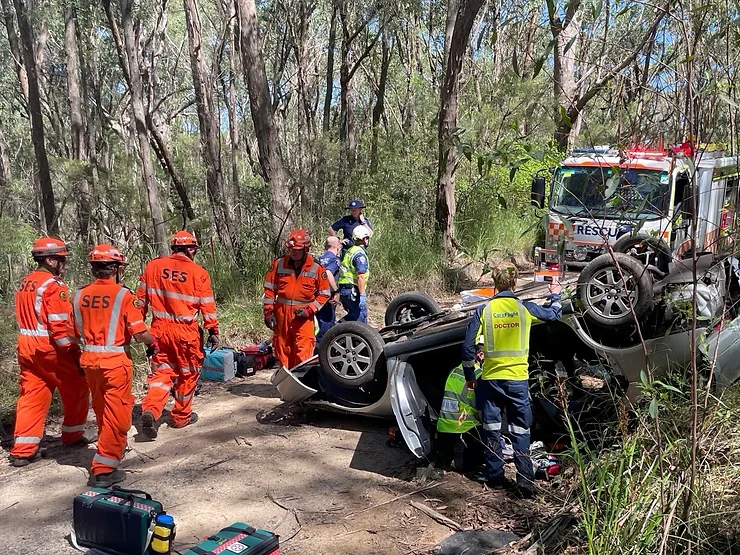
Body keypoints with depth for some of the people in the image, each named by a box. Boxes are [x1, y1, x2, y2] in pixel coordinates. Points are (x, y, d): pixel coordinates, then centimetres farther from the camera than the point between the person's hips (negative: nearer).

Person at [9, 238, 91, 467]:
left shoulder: (24, 284, 12)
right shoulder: (53, 285, -16)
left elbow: (25, 319, 16)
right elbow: (59, 325, -21)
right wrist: (73, 351, -16)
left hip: (27, 347, 8)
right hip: (51, 348, -8)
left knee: (32, 394, 9)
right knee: (76, 388, 12)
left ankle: (23, 449, 6)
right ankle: (73, 435, 24)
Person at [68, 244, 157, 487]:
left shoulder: (80, 295, 2)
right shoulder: (123, 294, -13)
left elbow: (73, 334, 8)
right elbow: (139, 332, -17)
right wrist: (153, 342, 4)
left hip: (89, 360, 6)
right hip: (115, 361, -6)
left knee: (102, 411, 22)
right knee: (116, 415, 2)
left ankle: (112, 449, 42)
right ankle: (103, 470, 2)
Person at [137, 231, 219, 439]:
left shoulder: (153, 266, 2)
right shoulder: (198, 272, -7)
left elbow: (141, 298, 7)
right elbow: (207, 305, -5)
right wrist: (213, 331, 3)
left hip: (159, 329, 3)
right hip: (186, 332, -3)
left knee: (161, 371, 12)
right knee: (187, 374, 14)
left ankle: (150, 410, -9)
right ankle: (181, 416, 25)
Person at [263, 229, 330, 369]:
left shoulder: (317, 268, -4)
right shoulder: (278, 263, 1)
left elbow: (324, 294, 1)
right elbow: (269, 289, 7)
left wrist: (309, 310, -10)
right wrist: (268, 312, 2)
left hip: (303, 315, -3)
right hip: (281, 313, 3)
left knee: (302, 354, -10)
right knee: (282, 350, 11)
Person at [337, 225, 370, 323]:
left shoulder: (349, 251, 15)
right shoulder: (360, 254, -15)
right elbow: (360, 277, -22)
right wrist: (362, 295, -22)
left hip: (343, 289, 9)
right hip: (353, 290, -9)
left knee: (353, 315, 20)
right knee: (361, 318, -2)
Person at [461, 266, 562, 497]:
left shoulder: (484, 310, -4)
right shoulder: (525, 308, -2)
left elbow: (468, 347, -5)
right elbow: (554, 314, 18)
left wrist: (469, 375, 7)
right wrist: (555, 295, 38)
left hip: (490, 379, 0)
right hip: (518, 379, 0)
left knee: (491, 430, 12)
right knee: (520, 431, 8)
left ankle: (495, 478, 18)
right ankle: (525, 480, 4)